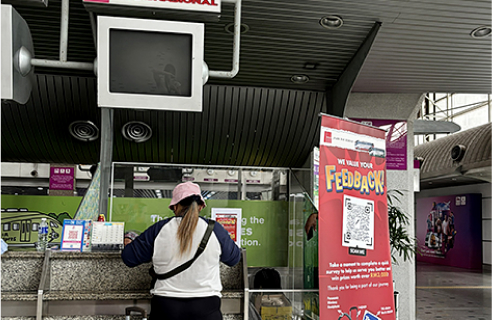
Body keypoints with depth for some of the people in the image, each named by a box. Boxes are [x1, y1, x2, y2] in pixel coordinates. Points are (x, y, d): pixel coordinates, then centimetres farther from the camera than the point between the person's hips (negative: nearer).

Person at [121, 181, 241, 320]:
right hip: (205, 308, 0)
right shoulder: (215, 229, -4)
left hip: (165, 306, 1)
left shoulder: (158, 230, -3)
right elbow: (233, 258, 12)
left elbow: (129, 257, 6)